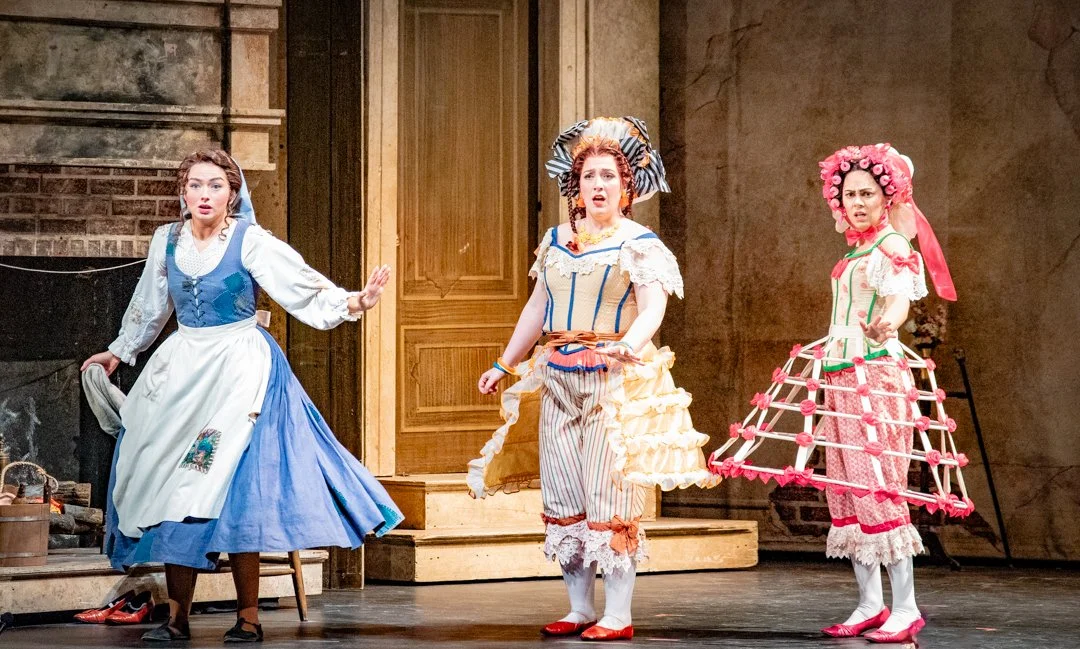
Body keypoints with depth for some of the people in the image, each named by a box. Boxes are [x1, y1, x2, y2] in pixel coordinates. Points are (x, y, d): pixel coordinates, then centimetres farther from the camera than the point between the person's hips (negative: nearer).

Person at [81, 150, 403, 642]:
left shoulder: (251, 242, -9)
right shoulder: (167, 241, 5)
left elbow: (304, 287, -18)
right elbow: (149, 306, 22)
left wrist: (352, 304, -35)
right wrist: (120, 352, 33)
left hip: (239, 370, -5)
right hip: (182, 369, 5)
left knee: (233, 492, -11)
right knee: (172, 487, 1)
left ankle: (248, 617, -3)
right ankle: (176, 616, 8)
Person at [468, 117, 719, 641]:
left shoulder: (637, 242, -3)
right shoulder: (554, 241, 13)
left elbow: (654, 307, -14)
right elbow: (536, 308, 21)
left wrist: (631, 345, -34)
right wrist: (503, 365, 21)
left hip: (613, 378, -6)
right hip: (558, 377, 6)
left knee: (608, 495, -8)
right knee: (563, 495, 5)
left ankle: (617, 614, -4)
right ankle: (579, 608, 12)